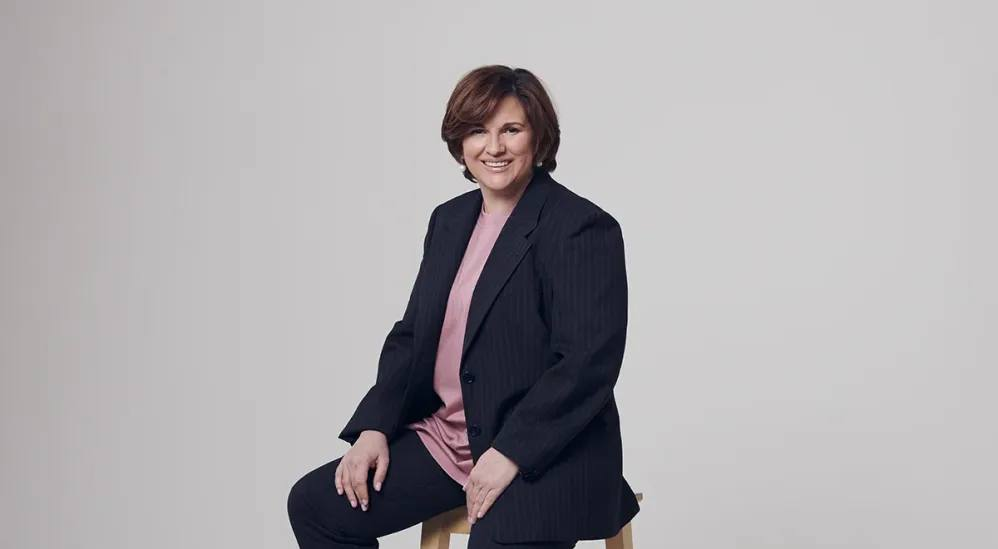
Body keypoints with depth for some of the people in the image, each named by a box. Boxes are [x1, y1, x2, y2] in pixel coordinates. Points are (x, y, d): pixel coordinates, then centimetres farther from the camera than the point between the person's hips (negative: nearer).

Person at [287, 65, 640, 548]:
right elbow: (411, 336, 14)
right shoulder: (448, 220, 12)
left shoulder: (583, 228, -12)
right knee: (315, 504, 0)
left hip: (544, 454, -7)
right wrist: (374, 427, 1)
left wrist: (510, 453, -22)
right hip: (444, 439, 7)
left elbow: (589, 362, -18)